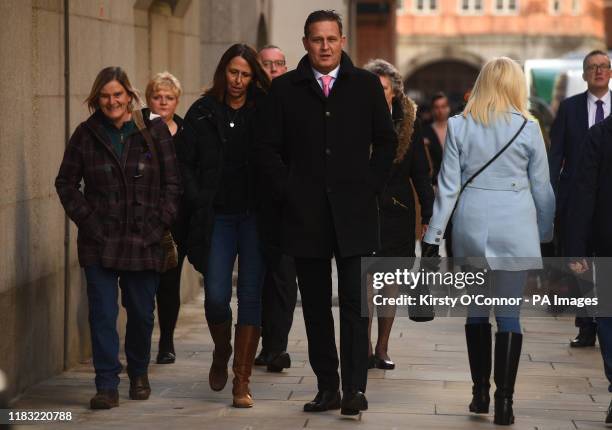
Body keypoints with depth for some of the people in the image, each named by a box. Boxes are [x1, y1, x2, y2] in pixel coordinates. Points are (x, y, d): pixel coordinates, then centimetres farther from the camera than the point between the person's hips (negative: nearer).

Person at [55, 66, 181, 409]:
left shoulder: (154, 131, 3)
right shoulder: (86, 134, 4)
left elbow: (172, 182, 4)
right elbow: (66, 182, 9)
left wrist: (159, 224, -5)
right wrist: (87, 220, -2)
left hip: (144, 240, 0)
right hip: (100, 242, 0)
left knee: (142, 313, 9)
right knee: (103, 314, -5)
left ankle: (139, 374, 31)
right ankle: (107, 386, -2)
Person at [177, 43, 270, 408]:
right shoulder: (203, 113, 4)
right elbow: (184, 162, 6)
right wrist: (198, 201, -3)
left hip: (255, 216, 0)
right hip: (217, 217, 1)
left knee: (251, 296, -2)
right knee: (216, 296, -5)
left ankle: (242, 380, 3)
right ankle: (222, 352, 26)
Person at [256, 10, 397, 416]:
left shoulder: (366, 85, 6)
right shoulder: (285, 88, 6)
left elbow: (386, 140, 10)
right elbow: (269, 149, 7)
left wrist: (371, 185, 0)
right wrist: (287, 191, -3)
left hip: (355, 213, -1)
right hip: (305, 213, 1)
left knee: (355, 303, -6)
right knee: (316, 306, 6)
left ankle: (355, 388, -7)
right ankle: (327, 387, 13)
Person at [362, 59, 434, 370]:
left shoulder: (408, 123, 4)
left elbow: (420, 172, 5)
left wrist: (428, 213, 0)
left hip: (397, 212, 2)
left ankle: (382, 348, 14)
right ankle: (365, 349, -3)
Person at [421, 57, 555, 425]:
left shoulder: (460, 126, 1)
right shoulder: (528, 128, -2)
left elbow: (448, 186, 0)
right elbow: (542, 188, 3)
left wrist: (433, 236, 4)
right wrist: (545, 234, 15)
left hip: (471, 228, 2)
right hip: (514, 229, -2)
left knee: (476, 311, 14)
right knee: (509, 314, 0)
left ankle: (481, 392, 19)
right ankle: (504, 401, -4)